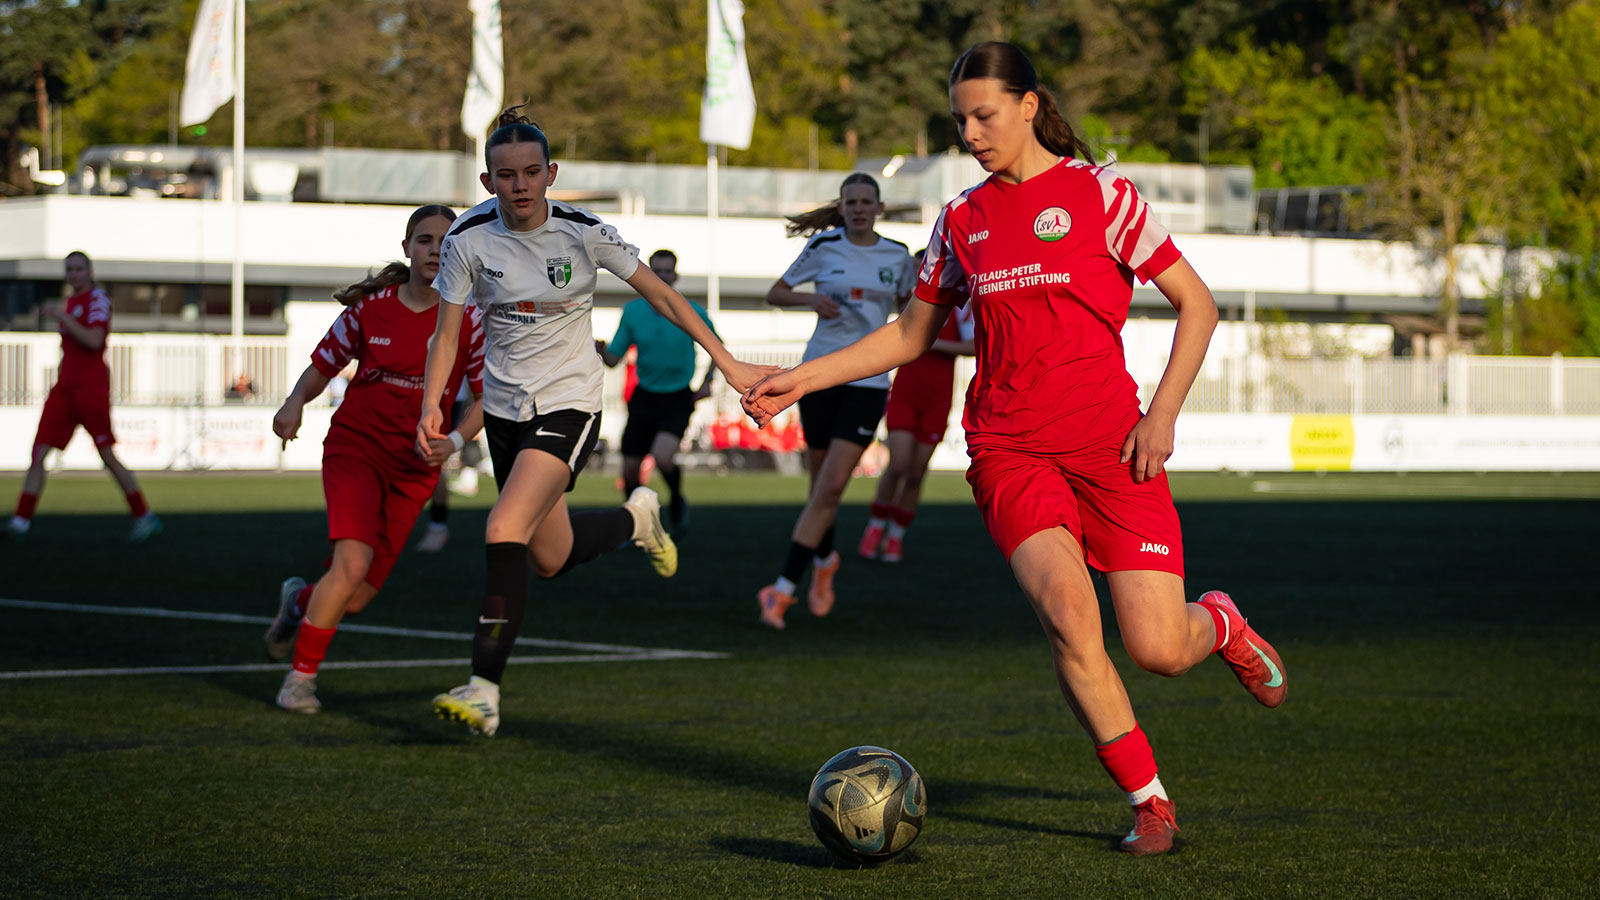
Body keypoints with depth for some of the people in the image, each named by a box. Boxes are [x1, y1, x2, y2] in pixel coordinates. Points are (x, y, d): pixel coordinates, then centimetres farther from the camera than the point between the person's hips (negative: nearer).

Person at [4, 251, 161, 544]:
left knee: (108, 456, -6)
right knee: (39, 451, -5)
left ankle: (144, 518, 5)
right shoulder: (71, 302, 18)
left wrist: (62, 317, -19)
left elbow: (94, 341, -21)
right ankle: (21, 521, -9)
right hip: (65, 387, 7)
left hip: (90, 385, -7)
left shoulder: (97, 299, -6)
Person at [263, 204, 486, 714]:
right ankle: (301, 676, -10)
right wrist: (296, 403, -13)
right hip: (354, 446, -2)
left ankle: (301, 601, 38)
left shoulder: (468, 320, -4)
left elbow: (486, 397, 2)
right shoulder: (370, 308, -4)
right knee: (352, 561, -25)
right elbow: (324, 364, 7)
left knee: (357, 598, 1)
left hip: (415, 467, 2)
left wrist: (454, 441, -16)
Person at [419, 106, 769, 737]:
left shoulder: (583, 233, -13)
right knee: (549, 559, 12)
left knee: (505, 528, -23)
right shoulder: (469, 239, -9)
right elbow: (446, 334, -2)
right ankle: (635, 519, 45)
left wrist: (726, 361, -8)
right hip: (504, 405, 4)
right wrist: (431, 406, -17)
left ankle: (483, 691, -20)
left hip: (569, 402, -4)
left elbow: (660, 295, -5)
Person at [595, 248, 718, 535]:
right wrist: (601, 351, -21)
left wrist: (707, 381, -1)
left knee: (662, 457, -27)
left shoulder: (693, 313, -8)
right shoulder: (633, 311, -2)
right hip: (644, 397, 3)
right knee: (630, 470, 1)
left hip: (678, 400, -3)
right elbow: (614, 358, 1)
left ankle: (677, 500, 5)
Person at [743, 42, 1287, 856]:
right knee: (1064, 607, -25)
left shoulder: (1097, 193, 0)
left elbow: (1196, 304, 1)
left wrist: (1162, 416, -9)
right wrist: (801, 380, 13)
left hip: (1109, 444, -2)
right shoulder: (961, 220, 12)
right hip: (1009, 450, 2)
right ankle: (1149, 804, -9)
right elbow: (912, 335, 22)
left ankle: (1219, 623, 29)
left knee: (1158, 650, -11)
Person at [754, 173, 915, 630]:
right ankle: (824, 560, 37)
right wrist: (811, 300, -13)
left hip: (868, 381, 0)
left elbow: (908, 306, 21)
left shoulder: (897, 255, 4)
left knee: (831, 488, -12)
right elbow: (775, 293, 6)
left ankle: (782, 589, -13)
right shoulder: (824, 246, 0)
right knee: (822, 485, 7)